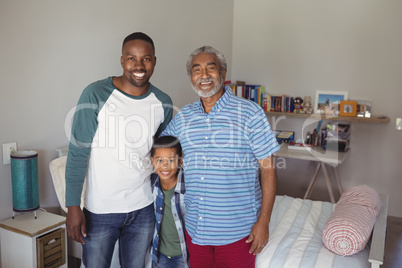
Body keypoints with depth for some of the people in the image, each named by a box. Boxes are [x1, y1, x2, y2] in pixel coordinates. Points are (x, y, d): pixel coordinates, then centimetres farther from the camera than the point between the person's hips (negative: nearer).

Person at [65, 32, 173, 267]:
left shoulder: (163, 103, -1)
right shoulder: (96, 95, -14)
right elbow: (77, 153, -12)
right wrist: (73, 206, -13)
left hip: (143, 209, 4)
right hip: (100, 211, -3)